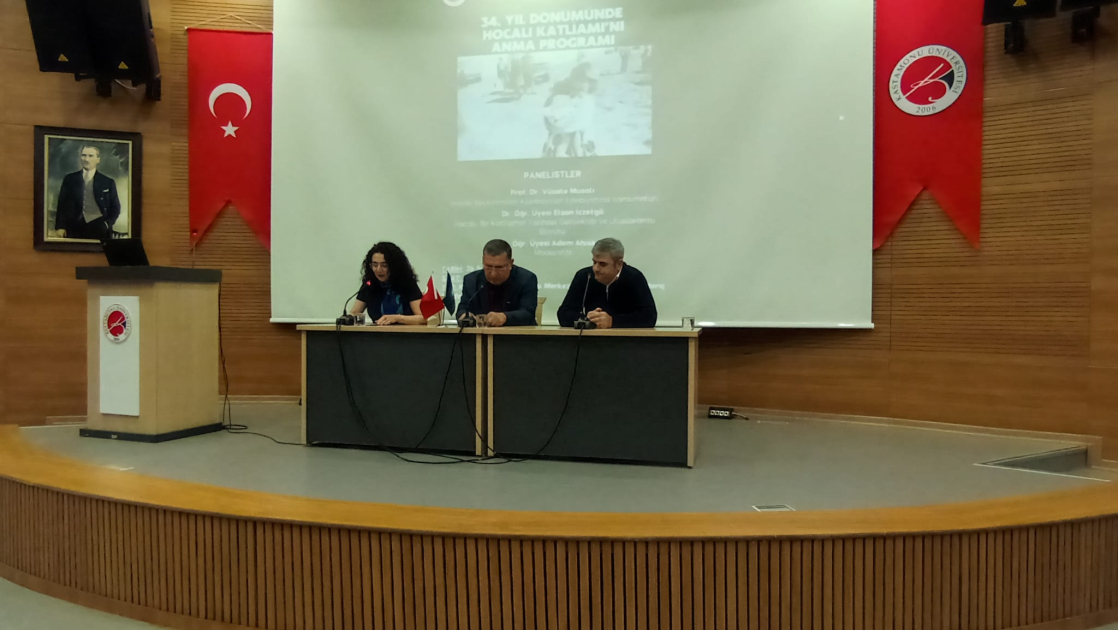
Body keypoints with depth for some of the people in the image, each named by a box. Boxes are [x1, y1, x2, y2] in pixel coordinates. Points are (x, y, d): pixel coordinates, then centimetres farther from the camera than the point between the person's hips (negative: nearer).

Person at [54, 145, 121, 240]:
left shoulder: (108, 182, 10)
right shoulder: (69, 179, 13)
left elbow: (115, 208, 11)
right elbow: (62, 204, 11)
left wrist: (107, 224, -4)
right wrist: (60, 227, 1)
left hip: (98, 228, -1)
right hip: (74, 228, 1)